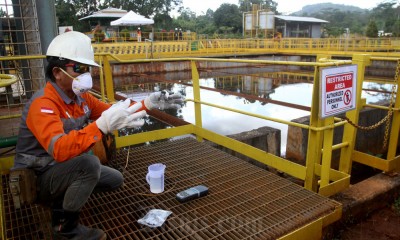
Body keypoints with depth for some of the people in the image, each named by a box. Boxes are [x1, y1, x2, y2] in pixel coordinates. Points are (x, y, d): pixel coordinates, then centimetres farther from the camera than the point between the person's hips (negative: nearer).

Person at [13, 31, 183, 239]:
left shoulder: (80, 96, -4)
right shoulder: (42, 104, -30)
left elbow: (112, 111, 4)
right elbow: (59, 150, -45)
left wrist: (147, 104, -9)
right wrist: (102, 125, -59)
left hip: (65, 169, 8)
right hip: (38, 178, -8)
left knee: (115, 180, 10)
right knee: (89, 163, -34)